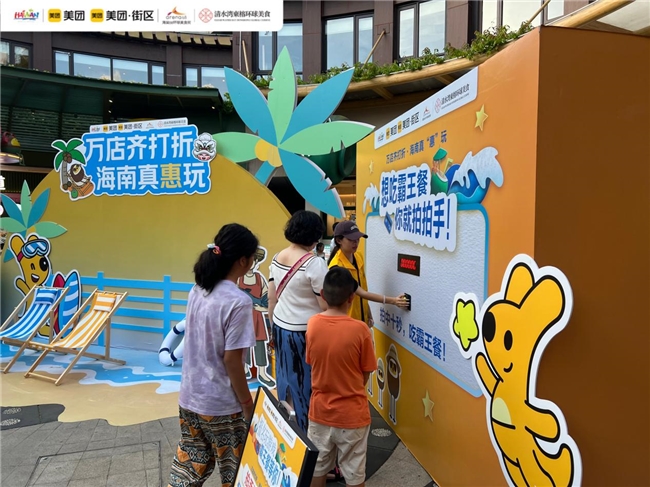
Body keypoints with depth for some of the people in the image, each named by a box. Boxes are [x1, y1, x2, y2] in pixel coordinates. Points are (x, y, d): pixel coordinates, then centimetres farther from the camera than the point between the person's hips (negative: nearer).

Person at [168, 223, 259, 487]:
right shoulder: (238, 301, -23)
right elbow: (231, 359, -21)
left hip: (189, 398, 7)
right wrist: (247, 402, -9)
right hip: (221, 406, -7)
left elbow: (197, 343, 8)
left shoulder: (198, 290, 0)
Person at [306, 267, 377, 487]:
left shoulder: (312, 324, -12)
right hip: (352, 414, -3)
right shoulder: (359, 329, -20)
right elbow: (366, 374, -8)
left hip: (320, 411, 3)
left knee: (317, 467, 22)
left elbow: (312, 363, 2)